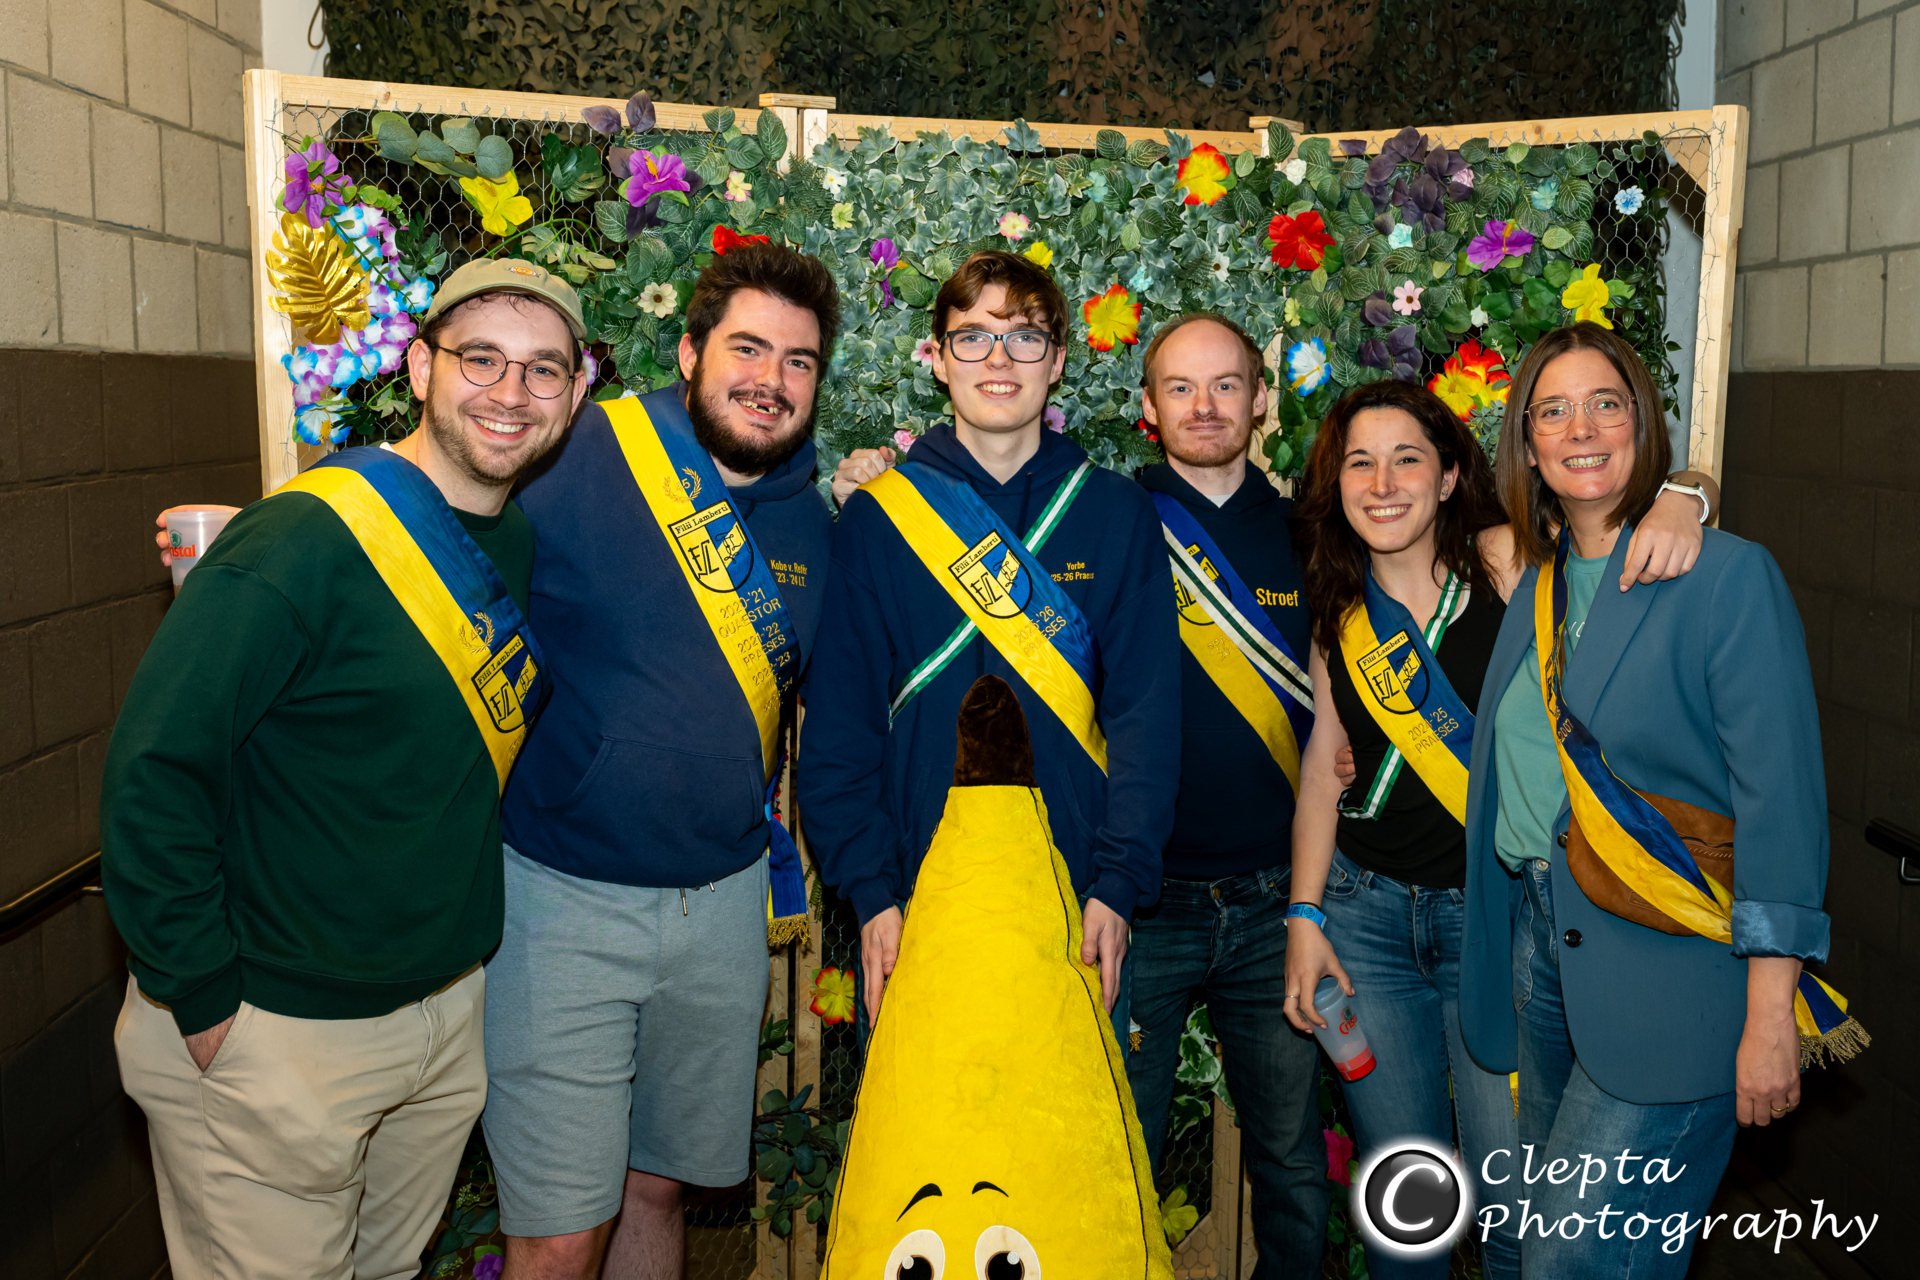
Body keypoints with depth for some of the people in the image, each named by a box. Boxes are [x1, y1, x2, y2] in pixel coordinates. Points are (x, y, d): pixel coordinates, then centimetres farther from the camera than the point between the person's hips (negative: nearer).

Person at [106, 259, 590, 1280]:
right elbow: (152, 774, -20)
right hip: (272, 1038, -6)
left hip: (452, 1008, 7)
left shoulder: (525, 546, 2)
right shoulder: (306, 541, -21)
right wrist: (206, 1001, -17)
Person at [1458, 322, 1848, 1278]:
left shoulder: (1728, 575, -11)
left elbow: (1781, 803, -14)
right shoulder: (1538, 587, 10)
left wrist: (1770, 1020, -17)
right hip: (1542, 942, 7)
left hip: (1670, 976, -6)